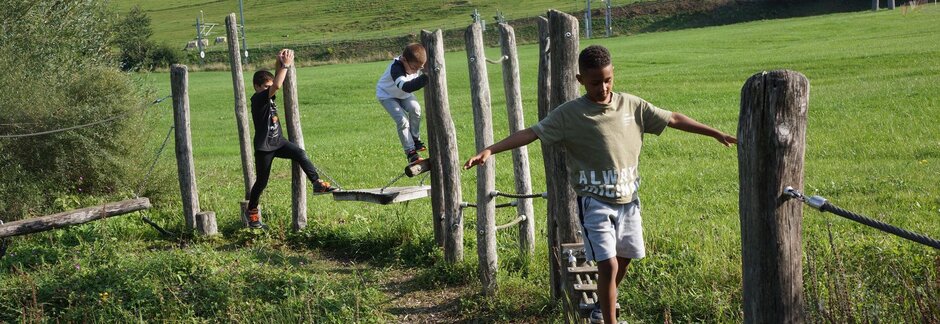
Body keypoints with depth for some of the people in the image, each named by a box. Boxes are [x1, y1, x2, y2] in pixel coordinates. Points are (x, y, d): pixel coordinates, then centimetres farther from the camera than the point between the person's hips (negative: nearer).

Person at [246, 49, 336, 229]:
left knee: (300, 154, -20)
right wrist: (285, 65, -23)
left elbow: (276, 81, 11)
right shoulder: (258, 98, -16)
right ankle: (252, 212, 21)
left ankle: (317, 183, -24)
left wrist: (280, 62, -7)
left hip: (278, 141, 7)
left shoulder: (268, 96, 7)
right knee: (262, 182, 4)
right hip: (264, 147, -7)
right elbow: (277, 85, -31)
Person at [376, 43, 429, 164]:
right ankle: (410, 152, -11)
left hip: (404, 95, 6)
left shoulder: (416, 65, -21)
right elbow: (406, 87, -58)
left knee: (415, 109, -22)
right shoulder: (396, 68, -42)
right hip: (387, 95, -6)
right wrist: (426, 78, -67)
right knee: (402, 121, -21)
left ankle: (415, 139, -2)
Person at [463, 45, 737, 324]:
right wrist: (489, 150, -27)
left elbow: (673, 119, 7)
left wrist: (717, 134, 10)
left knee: (624, 258, 19)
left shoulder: (632, 105, 1)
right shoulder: (569, 115, -10)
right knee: (608, 265, -13)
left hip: (628, 199, 5)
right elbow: (531, 133, -15)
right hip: (595, 203, -5)